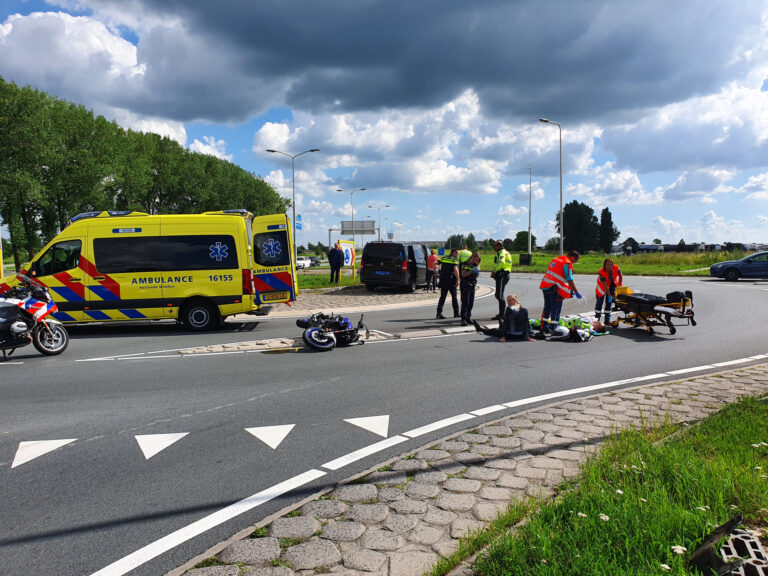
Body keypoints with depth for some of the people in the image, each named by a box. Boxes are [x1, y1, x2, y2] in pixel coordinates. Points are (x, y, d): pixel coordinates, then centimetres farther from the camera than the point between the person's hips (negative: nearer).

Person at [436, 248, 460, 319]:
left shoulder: (443, 258, 12)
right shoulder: (455, 259, -5)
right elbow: (455, 269, -19)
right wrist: (458, 280, -18)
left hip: (443, 280, 5)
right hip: (451, 281, -4)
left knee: (442, 297, 6)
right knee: (454, 297, 9)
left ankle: (439, 313, -3)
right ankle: (456, 313, 14)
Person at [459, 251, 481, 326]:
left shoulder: (476, 265, 11)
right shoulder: (465, 264, -10)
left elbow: (477, 276, 19)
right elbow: (463, 274, -17)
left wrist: (477, 273, -3)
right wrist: (471, 271, -25)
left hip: (472, 285, 7)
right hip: (465, 285, -7)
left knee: (471, 303, 8)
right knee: (465, 303, -9)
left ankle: (468, 317, 19)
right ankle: (463, 319, -8)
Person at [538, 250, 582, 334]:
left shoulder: (556, 259, 19)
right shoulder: (567, 264, -8)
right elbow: (570, 280, -13)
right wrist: (576, 292, -8)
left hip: (545, 286, 8)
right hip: (554, 289, -8)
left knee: (547, 307, 17)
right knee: (556, 309, 0)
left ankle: (544, 326, 21)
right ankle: (554, 328, 1)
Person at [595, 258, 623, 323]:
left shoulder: (616, 268, -23)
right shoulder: (601, 273, -32)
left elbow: (620, 276, -1)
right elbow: (605, 286, -30)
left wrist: (619, 286, -6)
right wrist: (610, 295, -31)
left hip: (612, 285, 3)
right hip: (602, 287, -3)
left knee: (609, 303, 5)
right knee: (599, 302, -2)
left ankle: (607, 320, 11)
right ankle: (597, 319, 7)